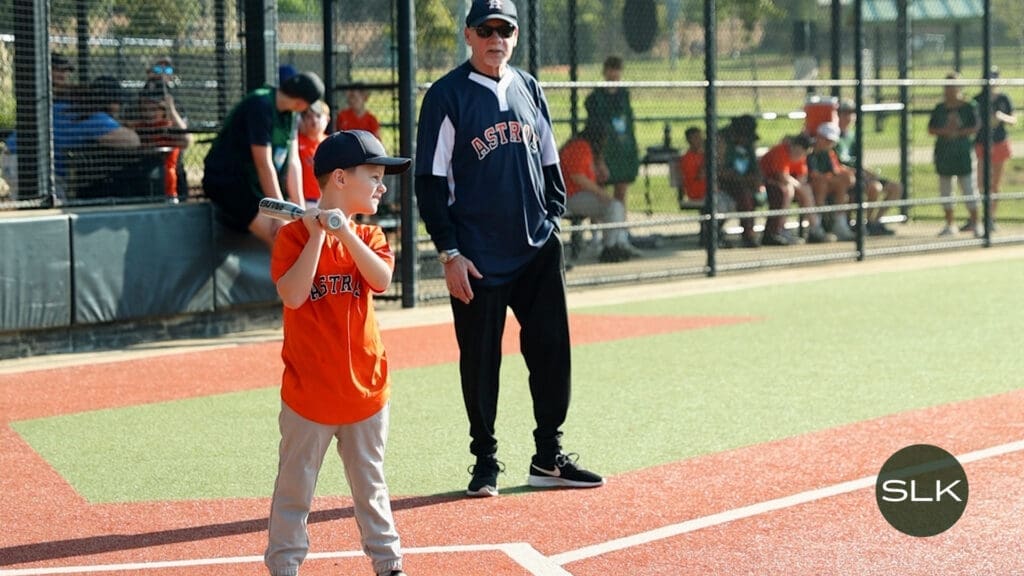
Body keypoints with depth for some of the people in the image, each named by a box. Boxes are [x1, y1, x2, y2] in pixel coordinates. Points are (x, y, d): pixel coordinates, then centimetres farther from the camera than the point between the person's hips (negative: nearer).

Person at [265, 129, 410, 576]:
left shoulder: (369, 237, 5)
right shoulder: (293, 236, -8)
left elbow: (381, 280, -15)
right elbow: (293, 295, -22)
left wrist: (345, 231, -23)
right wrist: (317, 235, -22)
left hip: (365, 386, 4)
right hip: (308, 390, -4)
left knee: (370, 484, 15)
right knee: (295, 485, 5)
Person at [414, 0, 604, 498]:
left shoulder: (529, 89, 10)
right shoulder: (447, 97, -6)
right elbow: (431, 181, -7)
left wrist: (553, 221, 8)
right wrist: (449, 253, -11)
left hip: (538, 251, 5)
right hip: (478, 258, -5)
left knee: (551, 350, 5)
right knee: (480, 359, 2)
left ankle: (548, 458, 15)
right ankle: (485, 462, 13)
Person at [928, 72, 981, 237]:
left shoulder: (968, 107, 0)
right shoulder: (939, 109, 8)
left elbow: (976, 127, -5)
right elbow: (931, 129, 6)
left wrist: (959, 132, -17)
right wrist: (943, 131, -13)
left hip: (963, 151, -4)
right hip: (943, 153, 4)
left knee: (968, 188, -5)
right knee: (945, 189, 6)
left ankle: (975, 223, 1)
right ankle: (949, 225, 14)